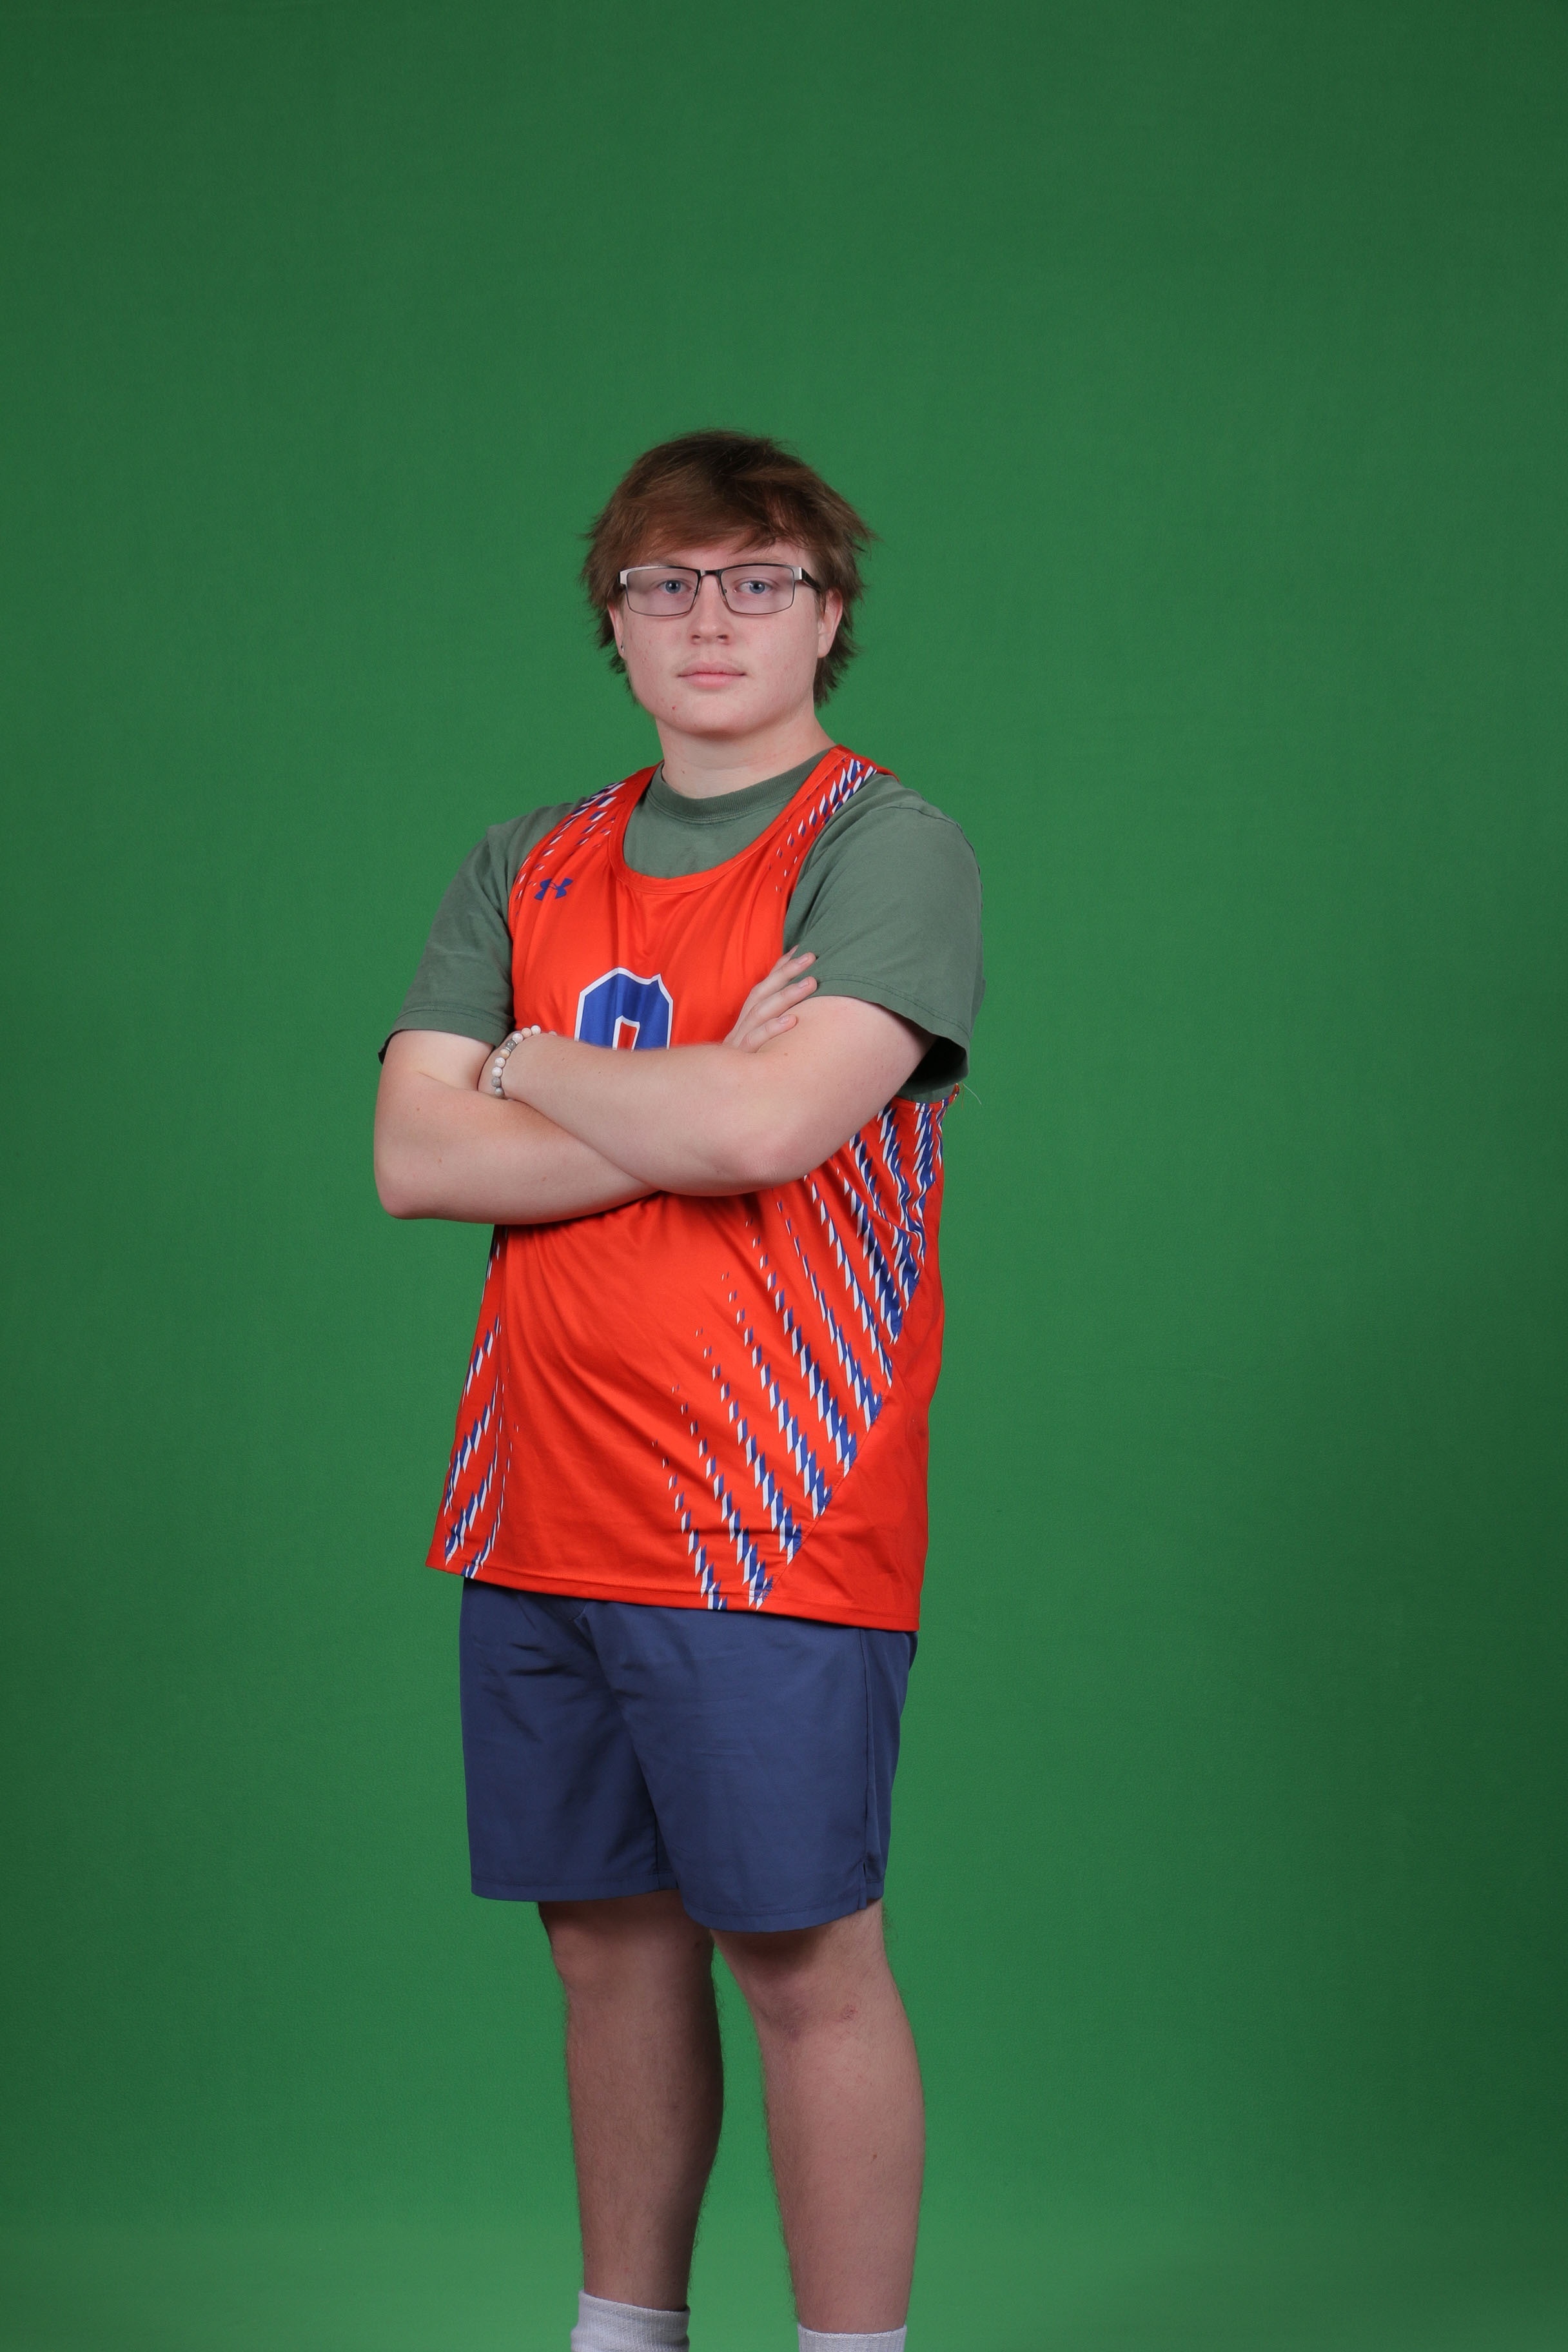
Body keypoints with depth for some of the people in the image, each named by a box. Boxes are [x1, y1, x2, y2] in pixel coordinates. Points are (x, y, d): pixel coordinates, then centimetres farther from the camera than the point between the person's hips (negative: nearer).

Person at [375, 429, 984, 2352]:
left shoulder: (888, 852, -5)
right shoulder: (527, 871, 12)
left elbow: (761, 1128, -20)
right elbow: (415, 1159, 0)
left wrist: (533, 1065, -3)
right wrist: (690, 1103, -10)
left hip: (767, 1524, -6)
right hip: (539, 1519, 6)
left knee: (804, 1962, -1)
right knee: (606, 1938, 14)